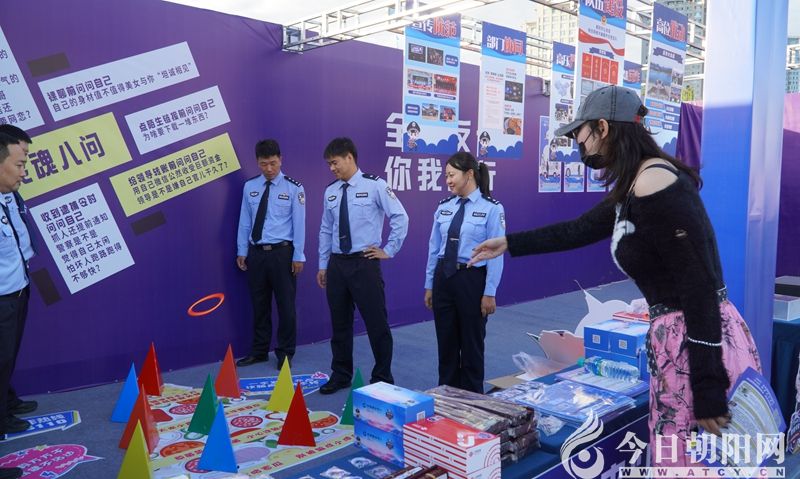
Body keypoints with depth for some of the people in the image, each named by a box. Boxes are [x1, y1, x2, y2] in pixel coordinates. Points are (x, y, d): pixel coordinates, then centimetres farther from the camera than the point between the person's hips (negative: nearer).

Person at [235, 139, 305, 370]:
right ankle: (259, 351, 26)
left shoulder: (293, 188, -5)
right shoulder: (250, 187, 6)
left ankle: (285, 353, 19)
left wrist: (298, 256, -8)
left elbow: (299, 224, -6)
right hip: (256, 252, 3)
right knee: (259, 304, 12)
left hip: (282, 252, -3)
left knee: (286, 305, 5)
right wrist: (242, 251, 7)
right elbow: (244, 221, 9)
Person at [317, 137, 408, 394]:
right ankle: (340, 375, 27)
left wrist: (389, 250, -7)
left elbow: (400, 217, -7)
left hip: (364, 263, -5)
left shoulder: (374, 185, -7)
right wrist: (323, 265, 12)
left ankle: (382, 377, 18)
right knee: (340, 323, 12)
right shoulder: (330, 191, 8)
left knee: (376, 322, 3)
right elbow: (326, 231, 13)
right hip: (337, 264, 5)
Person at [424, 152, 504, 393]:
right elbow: (434, 248, 8)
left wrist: (490, 293, -12)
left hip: (472, 279, -4)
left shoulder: (491, 208, -9)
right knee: (446, 341, 13)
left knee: (471, 342, 10)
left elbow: (495, 254, -10)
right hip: (443, 278, 5)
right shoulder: (444, 207, 5)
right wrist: (429, 285, 9)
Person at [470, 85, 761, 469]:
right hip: (677, 339, 9)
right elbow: (578, 230, 27)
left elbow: (700, 288, -22)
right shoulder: (632, 189, 11)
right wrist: (509, 243, 34)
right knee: (675, 458, 19)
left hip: (698, 343, -9)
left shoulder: (655, 184, -19)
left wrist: (707, 388, -21)